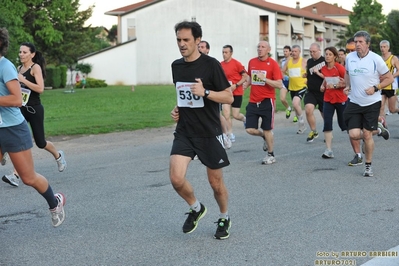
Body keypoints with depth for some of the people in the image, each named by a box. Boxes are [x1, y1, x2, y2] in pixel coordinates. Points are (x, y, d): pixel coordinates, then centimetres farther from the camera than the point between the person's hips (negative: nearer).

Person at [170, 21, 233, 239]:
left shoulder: (210, 65, -11)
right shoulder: (176, 66, 7)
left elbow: (229, 97, -10)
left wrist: (205, 92, -25)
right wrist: (176, 109, 5)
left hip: (209, 133, -4)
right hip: (184, 132, 4)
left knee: (216, 182, 7)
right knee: (176, 178, -13)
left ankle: (224, 218, 35)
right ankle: (196, 208, 17)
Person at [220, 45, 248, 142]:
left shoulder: (236, 63, -11)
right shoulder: (221, 64, 4)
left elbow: (245, 76, -10)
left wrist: (236, 85, -18)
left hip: (237, 93, -4)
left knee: (235, 115, -2)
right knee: (226, 114, -6)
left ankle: (245, 119, 33)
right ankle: (230, 135, 5)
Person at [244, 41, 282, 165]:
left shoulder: (273, 64, -8)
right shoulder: (252, 62, 6)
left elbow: (279, 85, -13)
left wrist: (264, 79, -22)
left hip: (267, 101, -4)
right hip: (253, 102, 4)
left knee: (267, 130, 1)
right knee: (250, 129, -3)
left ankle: (271, 155, 20)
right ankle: (264, 136, 30)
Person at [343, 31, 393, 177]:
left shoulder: (376, 59, -11)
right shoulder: (349, 57, 1)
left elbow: (389, 78, -3)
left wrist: (375, 88, -16)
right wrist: (348, 86, 3)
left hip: (372, 103, -3)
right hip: (354, 103, 3)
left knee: (366, 135, -2)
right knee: (354, 134, -8)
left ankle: (368, 166, 18)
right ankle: (377, 130, 26)